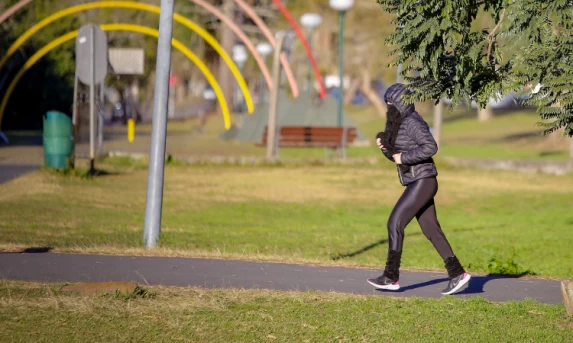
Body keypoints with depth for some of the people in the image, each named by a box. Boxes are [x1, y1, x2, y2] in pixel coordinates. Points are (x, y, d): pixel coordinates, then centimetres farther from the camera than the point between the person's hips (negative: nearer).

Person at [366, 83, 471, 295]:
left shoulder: (412, 122, -14)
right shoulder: (400, 123, 16)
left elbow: (430, 147, -24)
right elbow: (396, 154, 22)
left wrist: (404, 157, -20)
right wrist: (383, 144, 3)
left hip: (422, 182, -10)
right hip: (416, 183, 10)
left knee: (395, 223, -10)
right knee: (431, 231, 7)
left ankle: (391, 278, -7)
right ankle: (457, 274, 7)